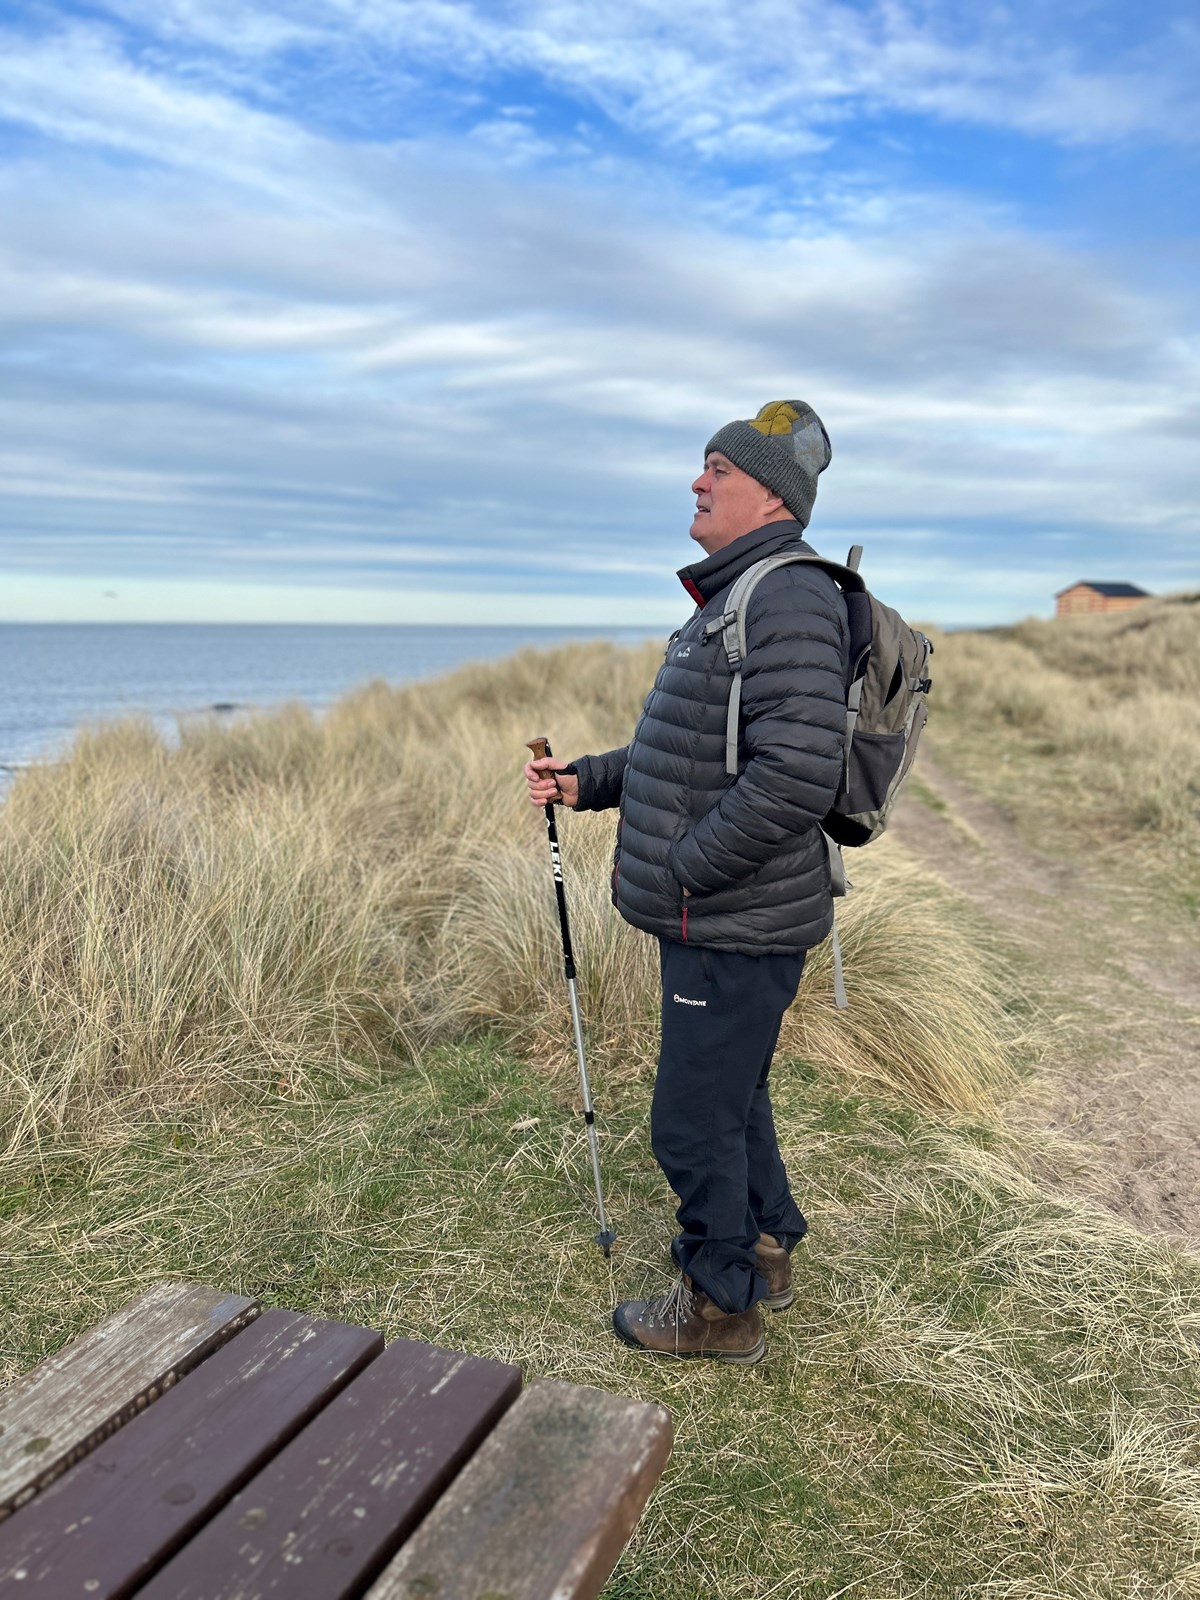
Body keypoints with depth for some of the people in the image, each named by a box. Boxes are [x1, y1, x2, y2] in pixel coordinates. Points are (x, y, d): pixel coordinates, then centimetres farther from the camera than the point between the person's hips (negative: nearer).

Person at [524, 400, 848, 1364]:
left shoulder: (790, 600, -20)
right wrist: (584, 782, 10)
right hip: (719, 917, 10)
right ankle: (765, 1251, 43)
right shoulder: (729, 600, 14)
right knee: (732, 1094, 23)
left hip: (738, 927, -10)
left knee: (694, 1118, 3)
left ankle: (722, 1306, 24)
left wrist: (674, 872, -21)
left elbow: (796, 777, -30)